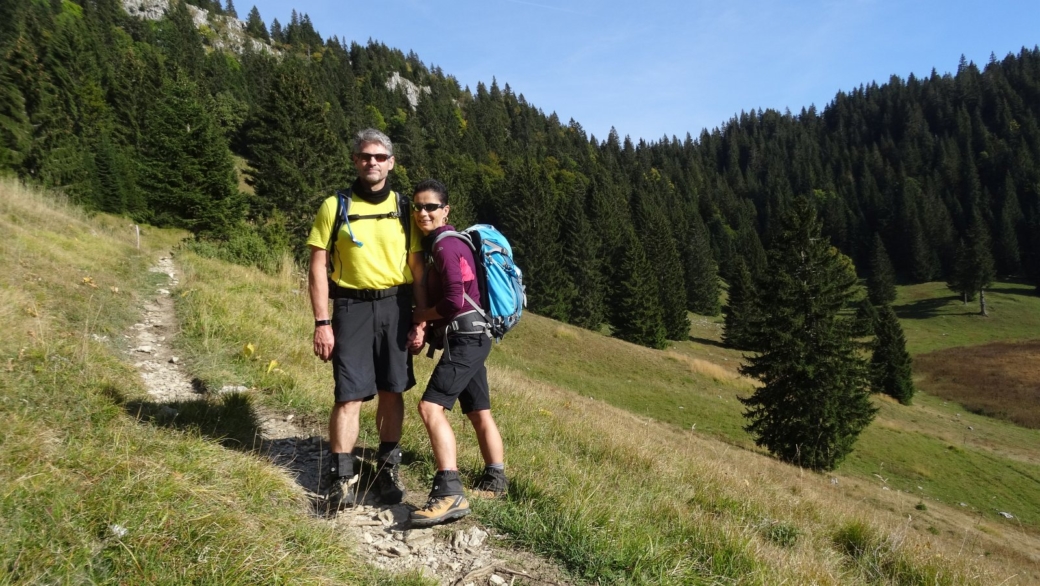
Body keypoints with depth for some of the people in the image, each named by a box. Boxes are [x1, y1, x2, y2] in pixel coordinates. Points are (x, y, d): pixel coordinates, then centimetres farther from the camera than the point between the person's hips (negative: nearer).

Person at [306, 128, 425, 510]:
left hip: (396, 307, 2)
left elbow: (417, 268, 8)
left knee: (392, 392, 7)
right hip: (352, 307, -2)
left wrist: (421, 319, 2)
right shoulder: (335, 206, 1)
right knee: (350, 396, -4)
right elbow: (318, 268, -1)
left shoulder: (403, 209, 8)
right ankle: (343, 478, 8)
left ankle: (388, 467, 22)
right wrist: (322, 323, -7)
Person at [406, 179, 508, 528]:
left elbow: (454, 302, -22)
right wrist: (423, 332, 1)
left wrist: (418, 315, -6)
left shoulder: (446, 246, -14)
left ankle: (449, 494, -22)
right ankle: (495, 481, 31)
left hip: (465, 338, -10)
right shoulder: (434, 245, 17)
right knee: (479, 413, 18)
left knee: (431, 406, -19)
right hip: (469, 339, 10)